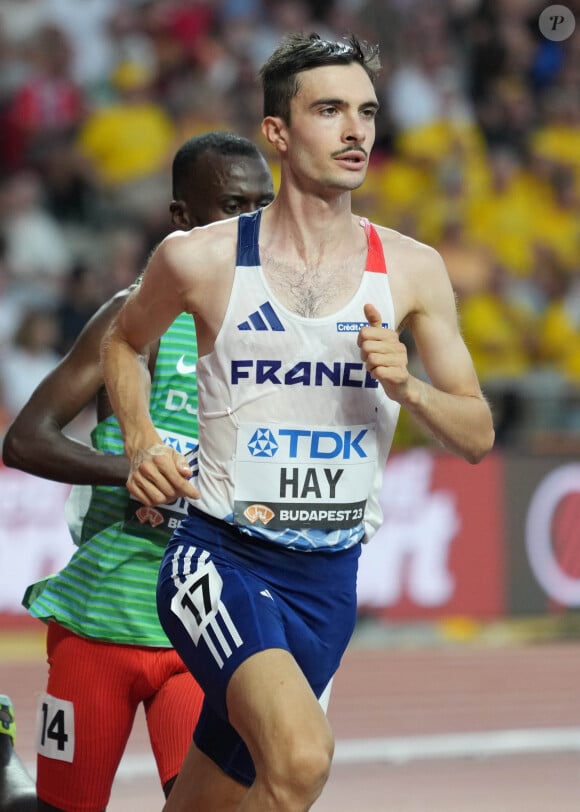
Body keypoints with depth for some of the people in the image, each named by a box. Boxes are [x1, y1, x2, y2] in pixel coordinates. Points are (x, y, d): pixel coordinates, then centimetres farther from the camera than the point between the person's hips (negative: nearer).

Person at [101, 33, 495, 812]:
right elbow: (125, 340, 18)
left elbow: (477, 436, 6)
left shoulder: (411, 271, 2)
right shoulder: (200, 259, -4)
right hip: (219, 555, -4)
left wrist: (406, 387, -14)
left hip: (328, 575, 4)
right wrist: (140, 440, 2)